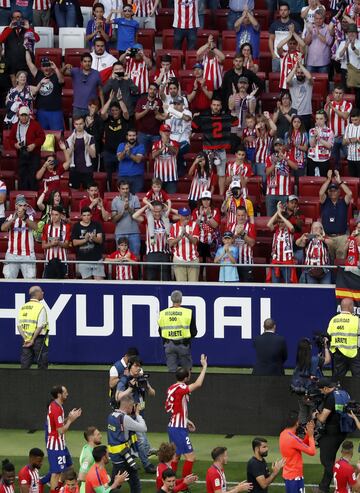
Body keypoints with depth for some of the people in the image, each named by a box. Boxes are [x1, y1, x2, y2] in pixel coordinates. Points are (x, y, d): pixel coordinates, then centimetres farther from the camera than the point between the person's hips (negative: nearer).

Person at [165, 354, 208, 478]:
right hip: (179, 429, -10)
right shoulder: (180, 389, -20)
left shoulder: (172, 388, 9)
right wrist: (204, 366, -26)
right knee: (190, 457, -5)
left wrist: (186, 421, 21)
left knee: (176, 456, 19)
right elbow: (198, 384, -33)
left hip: (173, 426, 10)